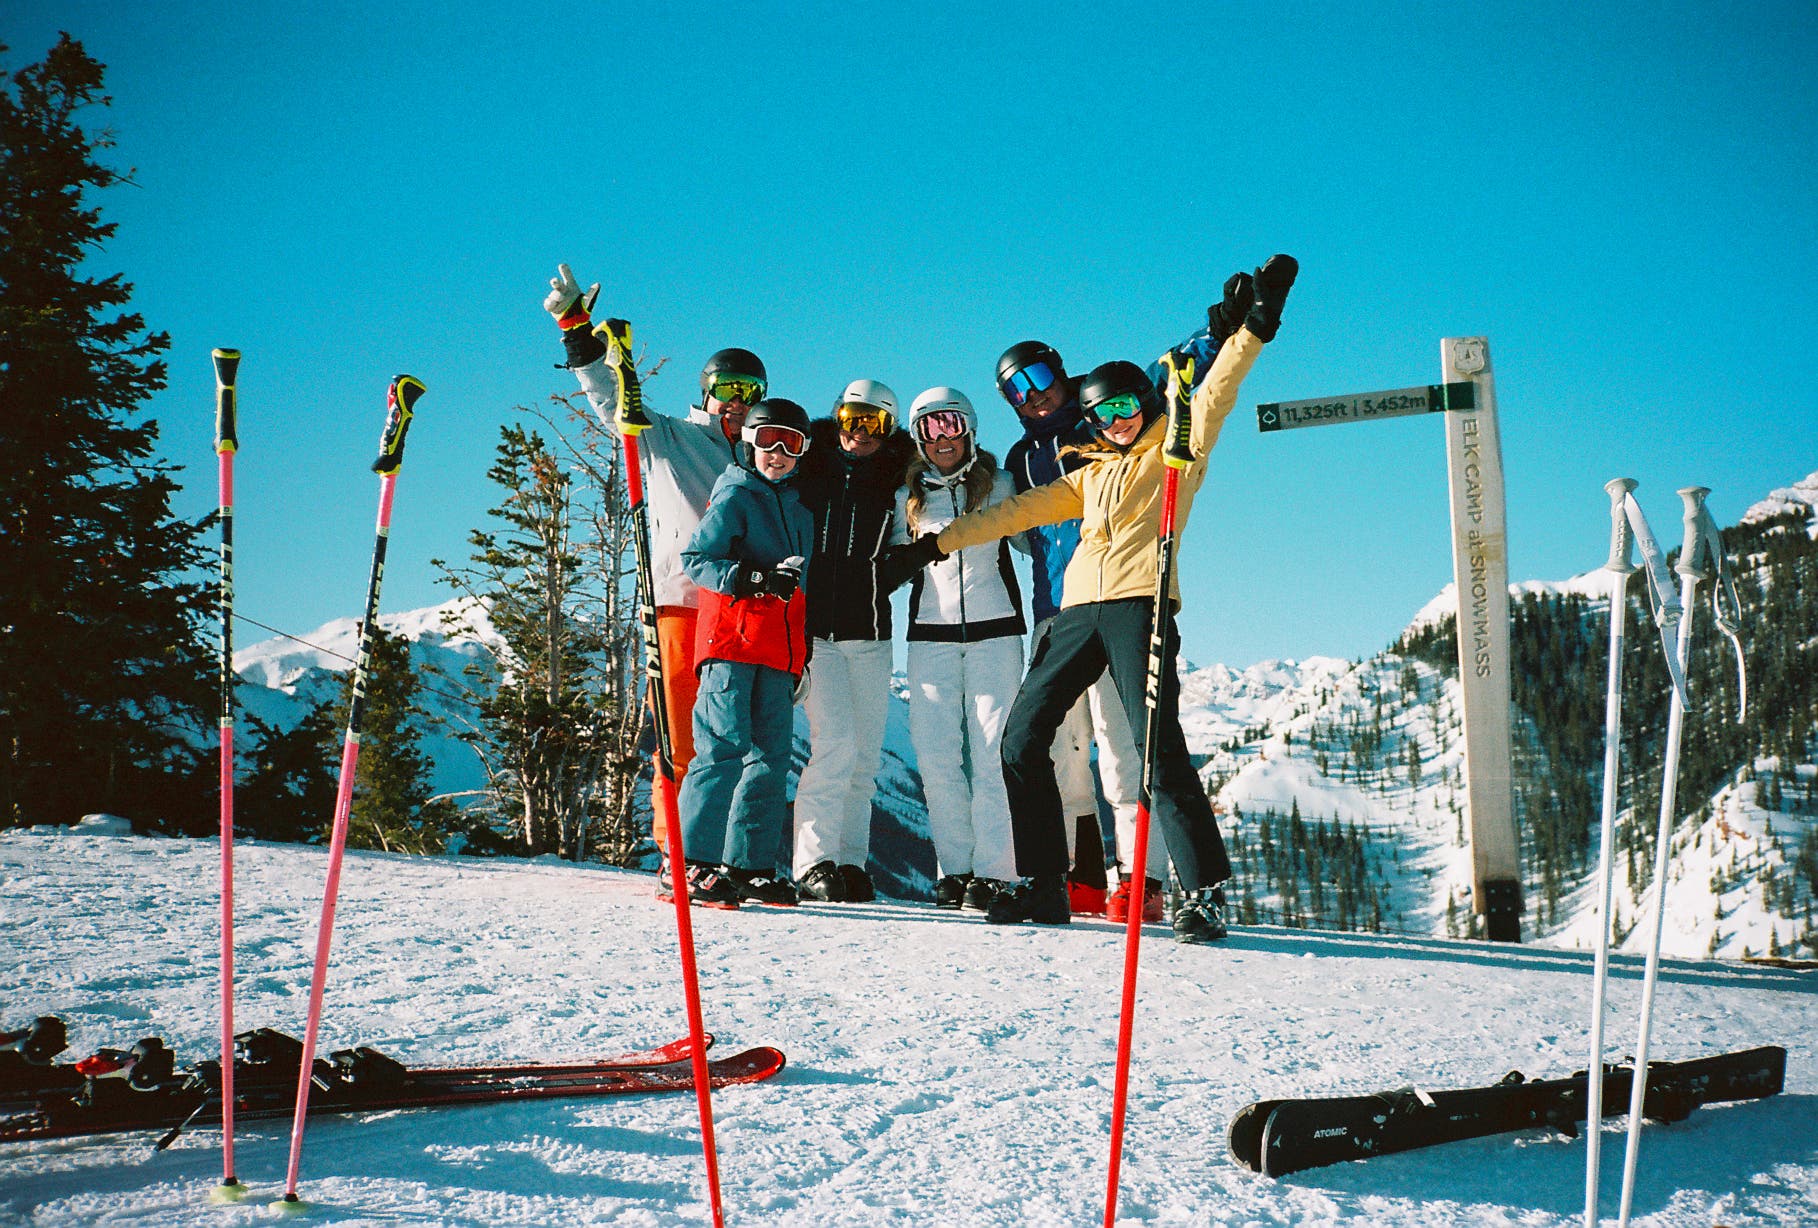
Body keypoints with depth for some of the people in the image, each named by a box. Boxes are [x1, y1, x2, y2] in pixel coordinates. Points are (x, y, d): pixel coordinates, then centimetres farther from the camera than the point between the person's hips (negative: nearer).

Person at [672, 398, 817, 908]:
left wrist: (803, 655, 23)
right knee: (726, 747, -13)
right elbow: (695, 559, -9)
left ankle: (749, 865, 8)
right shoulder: (733, 496, 1)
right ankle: (694, 863, -11)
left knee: (772, 755, 3)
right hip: (732, 641, -7)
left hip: (779, 650, 7)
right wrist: (758, 579, -20)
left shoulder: (798, 508, 22)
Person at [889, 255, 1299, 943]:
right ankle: (1043, 885, 10)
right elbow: (1021, 511, 26)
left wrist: (1253, 329, -17)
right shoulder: (1091, 477, 28)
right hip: (1079, 611, 7)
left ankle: (1204, 894, -16)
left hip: (1139, 607, -7)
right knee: (1022, 739, 3)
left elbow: (1215, 394, -2)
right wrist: (936, 544, 22)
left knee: (1160, 748, -18)